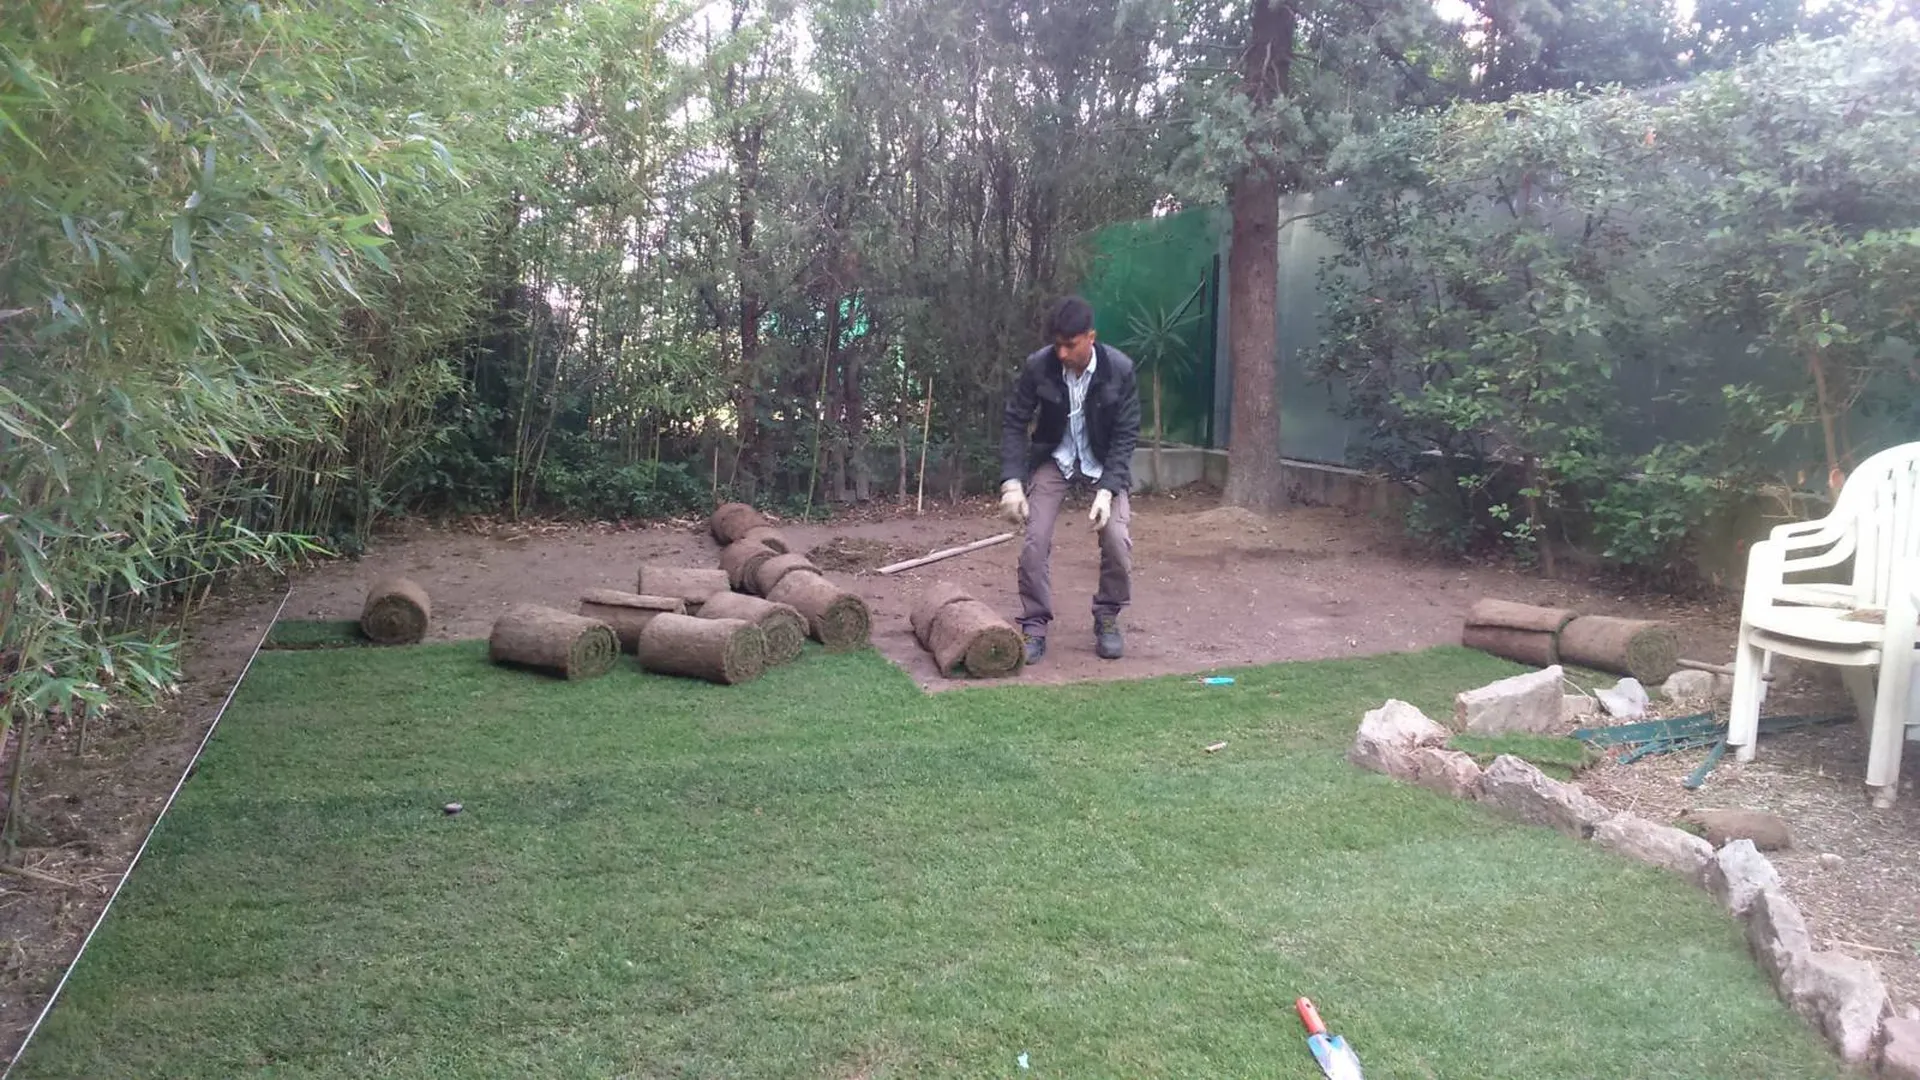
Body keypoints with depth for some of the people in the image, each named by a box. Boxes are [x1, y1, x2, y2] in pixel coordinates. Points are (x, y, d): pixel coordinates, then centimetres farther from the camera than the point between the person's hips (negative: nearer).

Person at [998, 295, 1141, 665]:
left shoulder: (1120, 369, -21)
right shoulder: (1037, 367, -19)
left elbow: (1126, 434, -15)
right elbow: (1014, 424, -10)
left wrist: (1107, 489, -24)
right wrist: (1012, 481, -21)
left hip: (1104, 464, -1)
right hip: (1054, 461, 1)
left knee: (1116, 538, -17)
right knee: (1035, 540, -14)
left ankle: (1107, 619, 6)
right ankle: (1034, 626, 2)